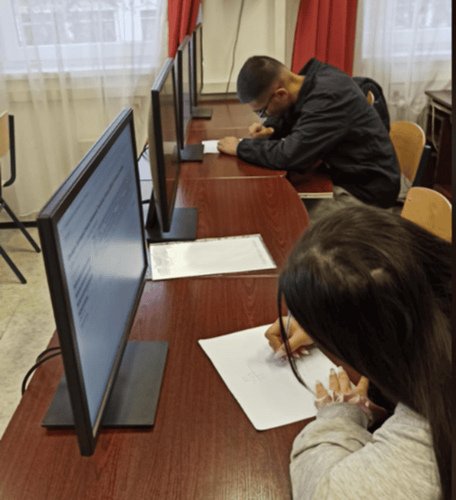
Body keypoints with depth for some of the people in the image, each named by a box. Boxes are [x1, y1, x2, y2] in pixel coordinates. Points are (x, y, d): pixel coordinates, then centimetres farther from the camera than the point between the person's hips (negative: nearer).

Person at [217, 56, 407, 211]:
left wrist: (241, 147, -18)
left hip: (365, 191, -9)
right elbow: (289, 118, 20)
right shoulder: (309, 81, 0)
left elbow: (289, 155, -34)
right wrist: (270, 129, -3)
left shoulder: (327, 99, -29)